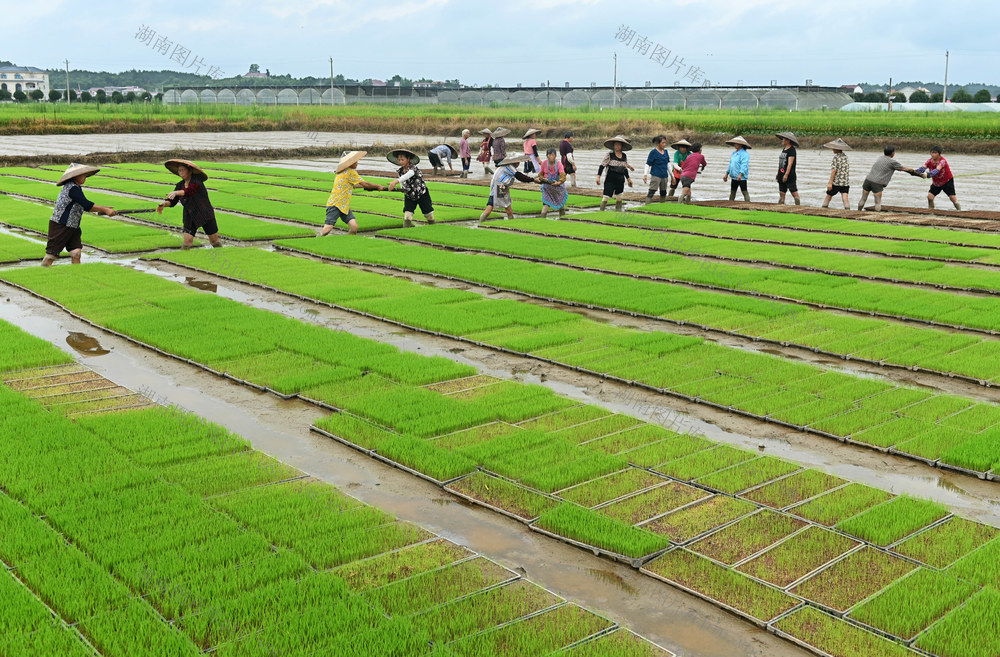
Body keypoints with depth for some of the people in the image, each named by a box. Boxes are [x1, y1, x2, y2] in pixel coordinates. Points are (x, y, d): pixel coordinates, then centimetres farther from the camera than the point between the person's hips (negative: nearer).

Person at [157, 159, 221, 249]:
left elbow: (190, 191, -34)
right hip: (190, 217, 4)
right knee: (187, 240, -13)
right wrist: (164, 204, -23)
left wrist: (176, 193, -49)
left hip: (205, 214, -4)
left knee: (215, 240, 6)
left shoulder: (197, 180, -14)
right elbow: (172, 202, -2)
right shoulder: (180, 185, 3)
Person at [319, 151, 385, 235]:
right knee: (327, 229, -16)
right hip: (335, 204, -9)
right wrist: (378, 187, 6)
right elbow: (364, 184, -8)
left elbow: (354, 184, 29)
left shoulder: (345, 172, 15)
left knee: (354, 227, -7)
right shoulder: (350, 172, -12)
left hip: (344, 206, 9)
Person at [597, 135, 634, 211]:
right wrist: (598, 176, -15)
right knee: (606, 197, -10)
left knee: (619, 197, 13)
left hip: (620, 180, 5)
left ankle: (618, 211, 24)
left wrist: (628, 179, 22)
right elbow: (602, 165, -7)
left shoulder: (624, 156, 9)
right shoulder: (609, 154, -6)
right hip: (610, 180, -5)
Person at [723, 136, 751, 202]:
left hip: (742, 177, -9)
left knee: (744, 192, -6)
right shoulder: (734, 153, 15)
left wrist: (740, 175, -34)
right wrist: (726, 174, 23)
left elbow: (744, 165, -22)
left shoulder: (744, 154, -13)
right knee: (732, 192, 13)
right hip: (734, 177, 9)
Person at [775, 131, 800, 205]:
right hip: (782, 176, 9)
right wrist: (778, 174, 20)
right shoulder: (784, 149, 15)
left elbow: (790, 163, -19)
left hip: (790, 176, -9)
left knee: (794, 193, -5)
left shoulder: (792, 150, -11)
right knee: (781, 193, 7)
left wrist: (786, 174, -25)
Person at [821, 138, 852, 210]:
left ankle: (824, 208, 23)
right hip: (846, 182, 5)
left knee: (829, 196, 13)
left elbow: (834, 170, -16)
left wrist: (830, 182, -17)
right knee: (845, 198, -3)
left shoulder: (836, 157, -11)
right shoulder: (845, 156, 9)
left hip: (836, 182, -5)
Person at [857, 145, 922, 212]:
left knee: (863, 199, 11)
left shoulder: (880, 158, 18)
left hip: (868, 179, 6)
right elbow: (905, 169, 2)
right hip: (877, 183, -6)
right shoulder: (892, 162, -3)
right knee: (878, 202, -1)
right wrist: (921, 175, 10)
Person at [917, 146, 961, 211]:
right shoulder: (930, 161, -10)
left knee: (953, 198, -7)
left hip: (947, 181, -4)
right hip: (936, 183, 5)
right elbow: (923, 168, -27)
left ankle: (959, 210, 9)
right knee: (930, 196, -13)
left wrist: (928, 174, -62)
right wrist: (917, 172, -51)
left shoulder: (942, 161, -26)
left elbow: (937, 170, -44)